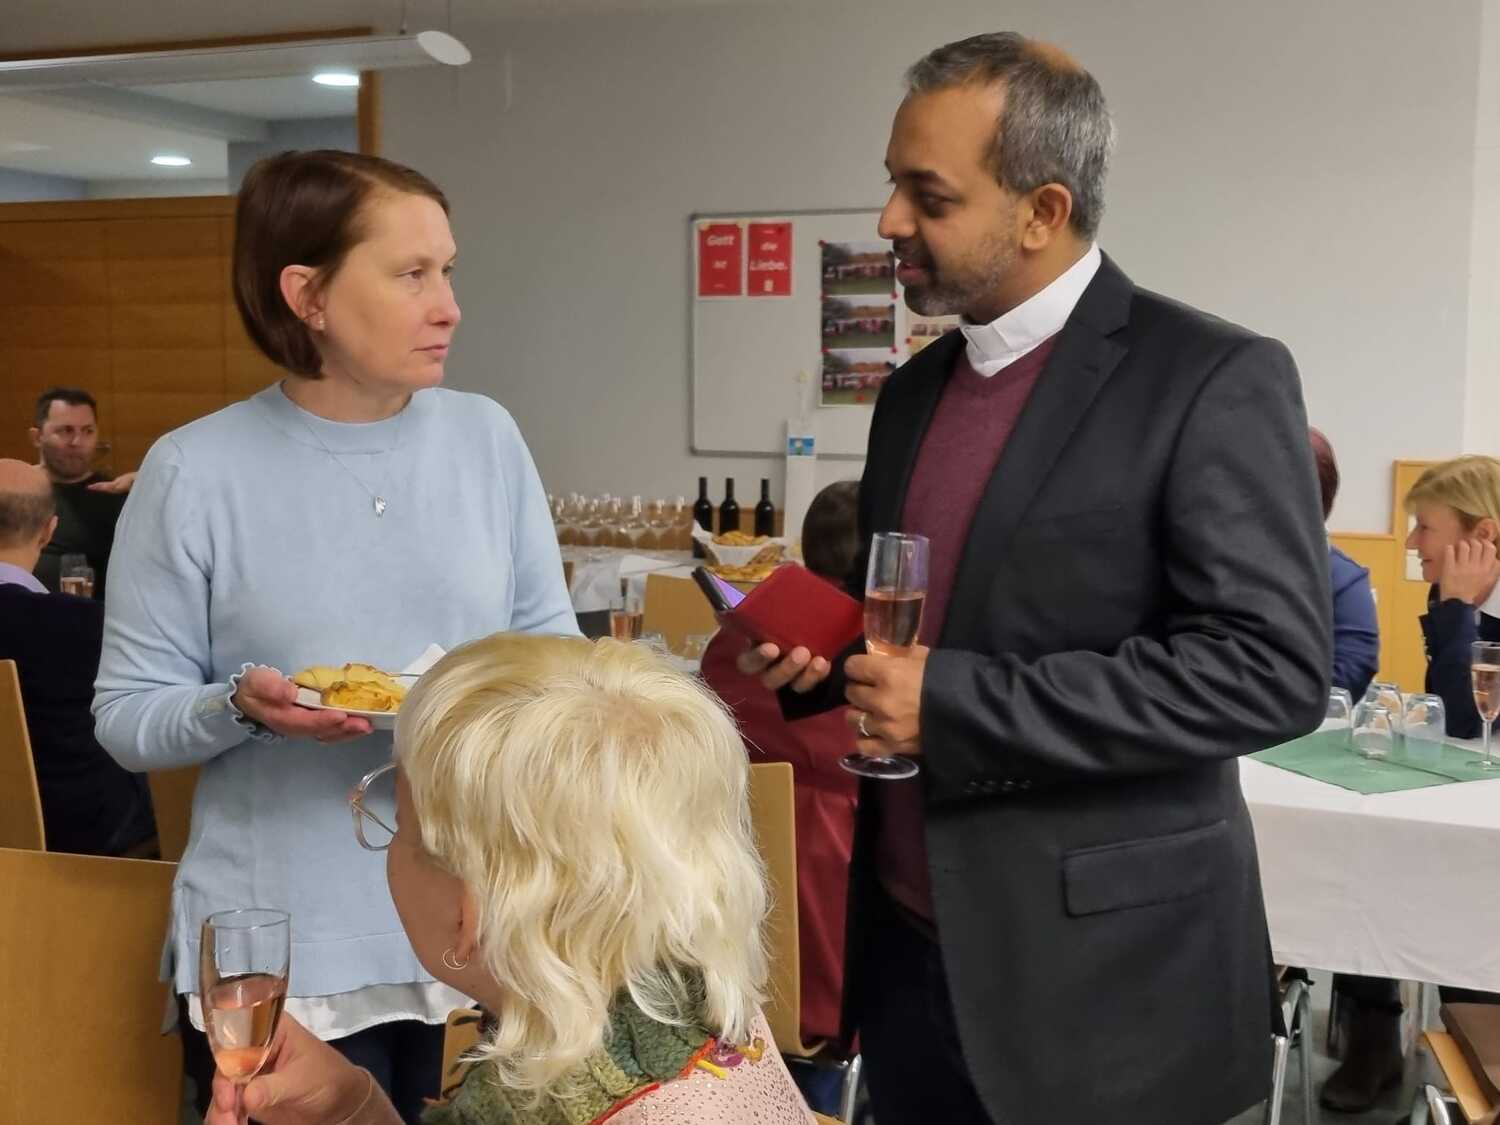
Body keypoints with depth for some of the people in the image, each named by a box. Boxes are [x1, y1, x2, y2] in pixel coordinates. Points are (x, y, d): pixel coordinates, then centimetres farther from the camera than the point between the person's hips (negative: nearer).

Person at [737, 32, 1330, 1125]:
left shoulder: (1215, 380, -13)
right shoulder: (915, 390, 9)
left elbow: (1273, 666, -20)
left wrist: (956, 704, -22)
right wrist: (824, 656, -3)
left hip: (1099, 976, -6)